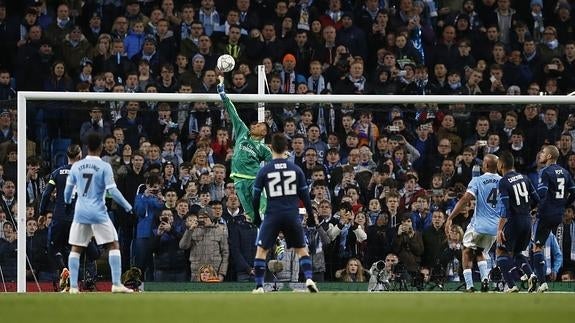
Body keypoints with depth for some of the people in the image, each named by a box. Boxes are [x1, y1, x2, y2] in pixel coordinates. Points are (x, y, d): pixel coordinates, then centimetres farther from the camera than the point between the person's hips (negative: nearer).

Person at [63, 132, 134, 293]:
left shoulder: (76, 166, 4)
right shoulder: (104, 167, -7)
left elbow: (68, 189, 15)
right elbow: (112, 191, -12)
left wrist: (67, 202, 36)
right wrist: (128, 207, -1)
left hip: (80, 212, 3)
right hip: (98, 212, -3)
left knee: (75, 249, 10)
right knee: (114, 245, 4)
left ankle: (73, 286, 4)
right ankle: (116, 284, -5)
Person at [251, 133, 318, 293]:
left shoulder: (264, 171, -3)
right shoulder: (296, 169, 2)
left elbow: (256, 197, 1)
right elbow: (305, 195, 6)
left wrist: (256, 215, 16)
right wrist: (311, 214, 17)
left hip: (272, 215, -2)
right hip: (292, 215, 2)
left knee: (261, 250, 9)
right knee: (302, 249, 15)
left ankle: (259, 287, 2)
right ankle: (309, 279, -5)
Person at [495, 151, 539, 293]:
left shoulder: (503, 182, -13)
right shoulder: (524, 178, 6)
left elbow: (505, 208, -19)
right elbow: (536, 199, 10)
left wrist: (500, 229, -18)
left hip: (514, 221, -6)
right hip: (527, 220, 6)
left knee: (501, 252, 6)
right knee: (517, 253, 22)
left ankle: (512, 285, -7)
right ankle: (531, 275, -2)